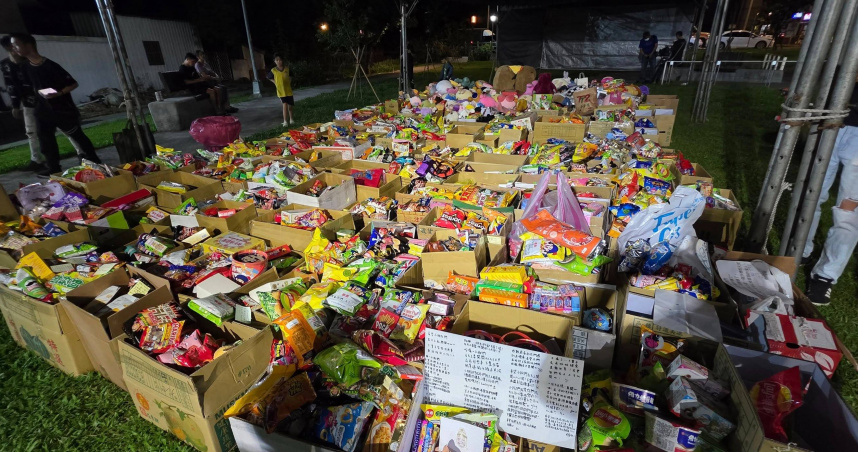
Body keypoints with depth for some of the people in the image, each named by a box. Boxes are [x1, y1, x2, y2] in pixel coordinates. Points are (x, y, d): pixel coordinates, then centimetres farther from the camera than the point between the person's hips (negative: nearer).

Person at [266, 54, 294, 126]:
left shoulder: (287, 69, -1)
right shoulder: (273, 70, -5)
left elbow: (290, 76, 18)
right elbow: (270, 78, 12)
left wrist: (289, 82, 6)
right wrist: (276, 83, 2)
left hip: (288, 91, 2)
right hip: (281, 91, -2)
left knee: (290, 106, 12)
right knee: (285, 105, -17)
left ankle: (291, 119, 32)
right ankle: (285, 121, -15)